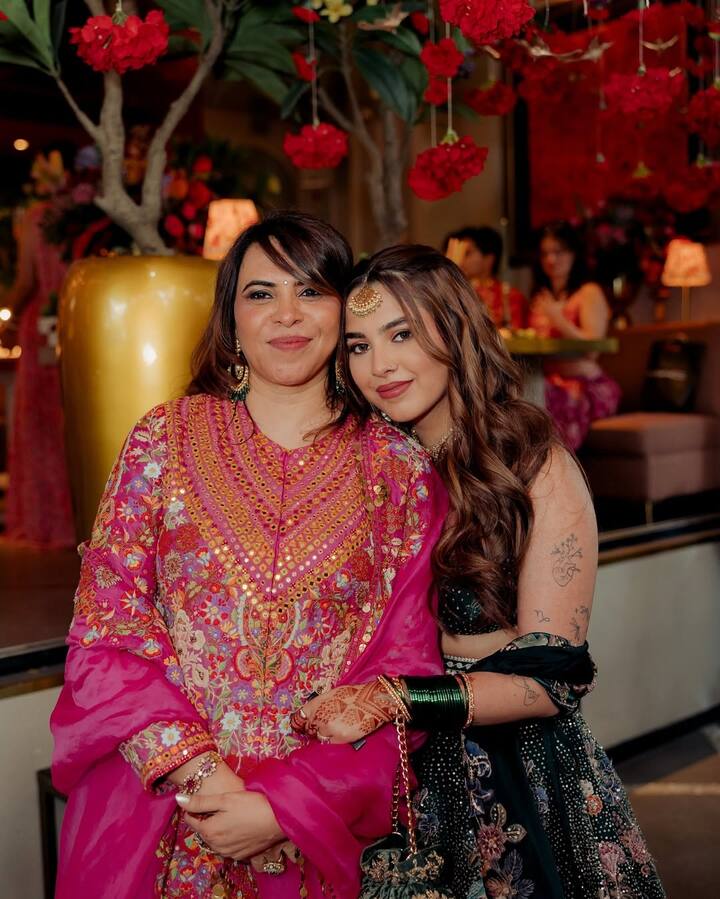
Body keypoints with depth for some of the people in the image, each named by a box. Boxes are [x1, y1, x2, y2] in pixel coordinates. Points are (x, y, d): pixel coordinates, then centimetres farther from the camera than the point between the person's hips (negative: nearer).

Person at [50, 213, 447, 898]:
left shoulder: (399, 470, -4)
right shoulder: (167, 437, -3)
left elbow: (406, 669, -5)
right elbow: (104, 627, -5)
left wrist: (286, 804, -14)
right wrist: (197, 772, -15)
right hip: (154, 810, 0)